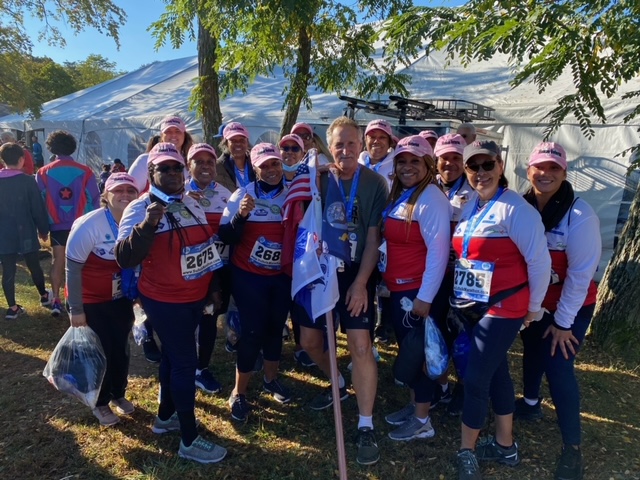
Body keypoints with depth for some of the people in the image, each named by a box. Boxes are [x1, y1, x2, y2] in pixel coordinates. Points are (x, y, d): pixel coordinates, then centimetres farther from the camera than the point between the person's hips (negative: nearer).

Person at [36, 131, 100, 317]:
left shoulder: (43, 172, -3)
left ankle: (56, 299, 10)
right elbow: (94, 199, -5)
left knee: (58, 261, 10)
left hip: (57, 225, 1)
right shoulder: (85, 171, -8)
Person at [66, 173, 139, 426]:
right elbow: (73, 268, -18)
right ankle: (100, 403, 32)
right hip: (91, 301, -4)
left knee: (121, 349, 16)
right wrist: (76, 309, -14)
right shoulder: (89, 225, -25)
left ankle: (119, 394, 41)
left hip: (121, 298, 4)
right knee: (100, 353, 9)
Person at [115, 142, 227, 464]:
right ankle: (189, 441, 12)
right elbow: (125, 259, -24)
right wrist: (148, 224, -37)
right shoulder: (140, 208, -15)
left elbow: (206, 243, 17)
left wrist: (214, 285, 18)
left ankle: (165, 416, 41)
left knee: (173, 356, 21)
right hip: (164, 301, -8)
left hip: (194, 297, 8)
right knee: (185, 361, -3)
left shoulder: (191, 203, 7)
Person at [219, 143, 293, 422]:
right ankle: (238, 394, 17)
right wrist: (241, 215, -30)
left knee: (275, 328, 15)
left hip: (282, 276, 4)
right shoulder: (243, 195, -10)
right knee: (252, 332, -2)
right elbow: (226, 238, -14)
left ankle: (271, 379, 37)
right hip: (248, 276, -3)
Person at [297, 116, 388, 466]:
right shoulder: (317, 179, -1)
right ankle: (337, 384, 40)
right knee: (309, 341, 11)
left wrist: (360, 282, -13)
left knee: (360, 346, -10)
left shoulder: (375, 183, -9)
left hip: (355, 273, -3)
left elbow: (373, 238, -9)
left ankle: (365, 427, 7)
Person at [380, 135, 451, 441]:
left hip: (417, 290, -9)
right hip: (398, 287, 9)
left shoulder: (430, 198, -17)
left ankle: (422, 421, 20)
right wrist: (387, 281, 12)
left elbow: (438, 250, -22)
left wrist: (425, 296, -21)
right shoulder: (399, 195, 11)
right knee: (407, 348, 19)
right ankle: (415, 406, 36)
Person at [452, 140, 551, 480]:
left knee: (475, 379, -2)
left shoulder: (515, 208, -17)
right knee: (496, 373, 18)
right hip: (471, 307, 8)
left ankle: (466, 452, 18)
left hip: (502, 310, -8)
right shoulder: (468, 208, 7)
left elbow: (540, 260, -15)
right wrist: (460, 297, 12)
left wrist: (533, 307, -6)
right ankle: (505, 445, 35)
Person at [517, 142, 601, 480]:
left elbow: (580, 274, -19)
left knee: (558, 367, -5)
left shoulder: (580, 217, -24)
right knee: (532, 351, 21)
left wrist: (563, 322, -14)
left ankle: (572, 448, 13)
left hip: (571, 306, -5)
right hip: (532, 300, 5)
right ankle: (530, 403, 48)